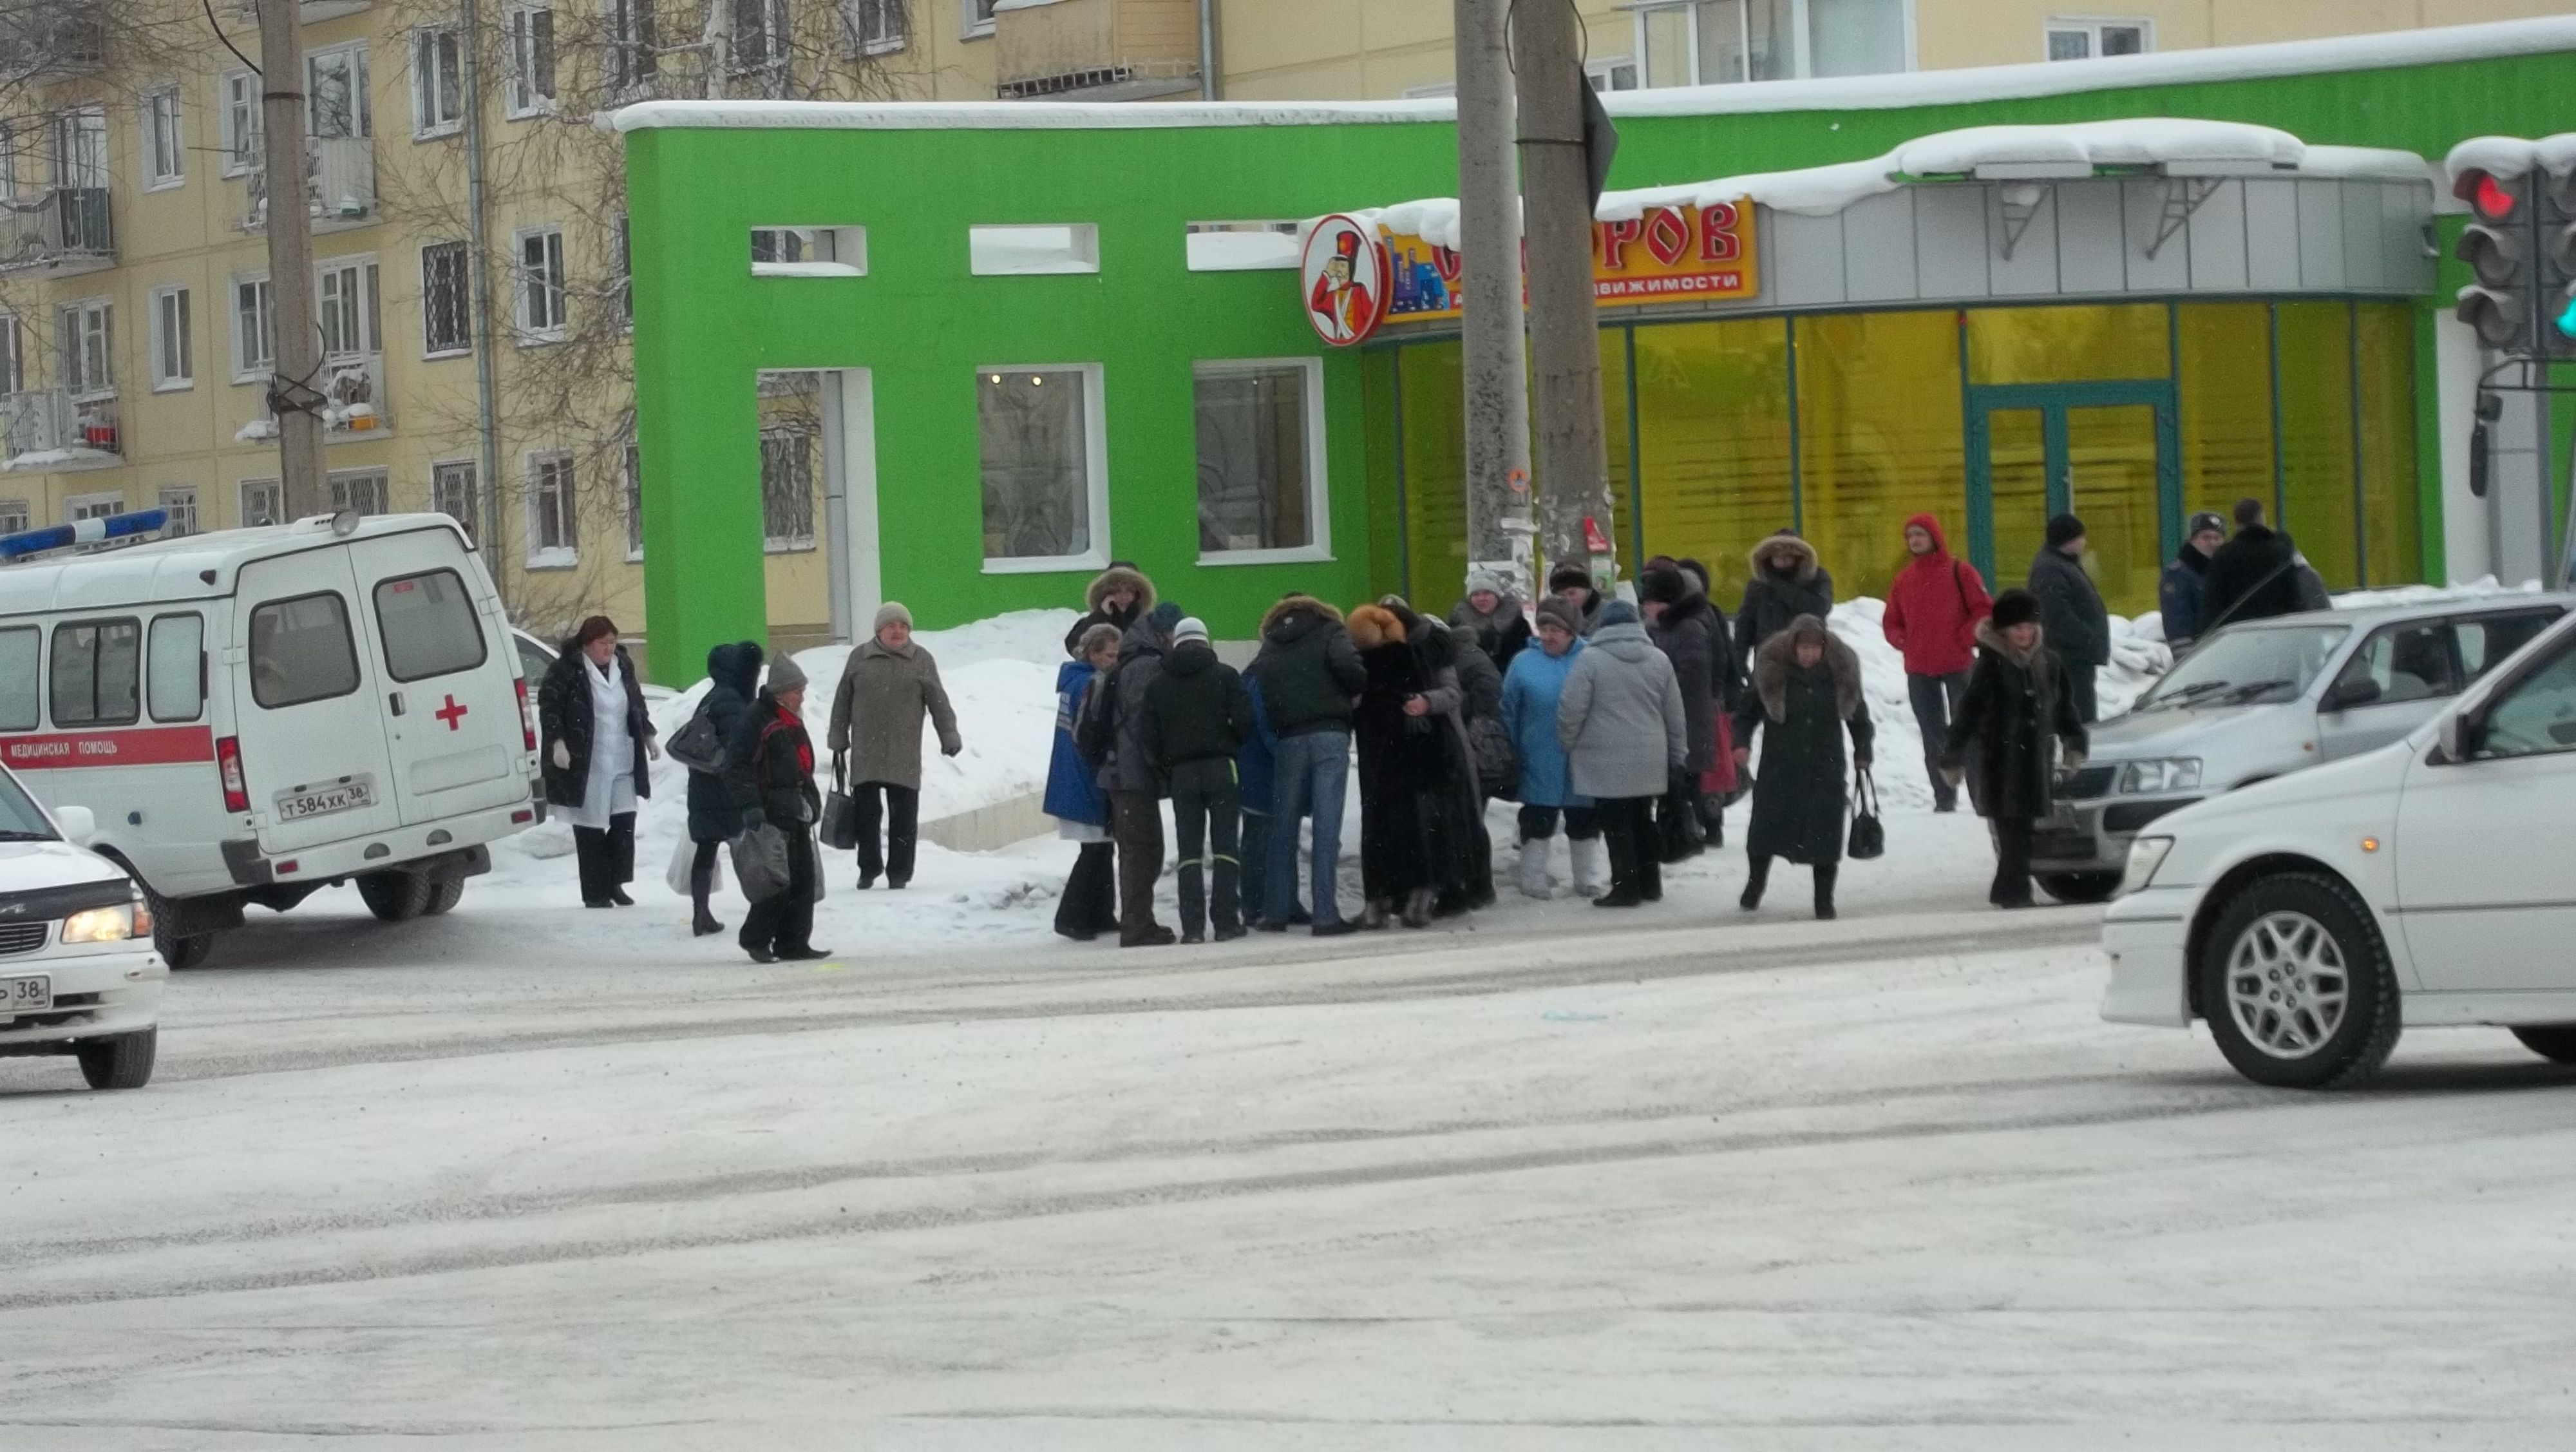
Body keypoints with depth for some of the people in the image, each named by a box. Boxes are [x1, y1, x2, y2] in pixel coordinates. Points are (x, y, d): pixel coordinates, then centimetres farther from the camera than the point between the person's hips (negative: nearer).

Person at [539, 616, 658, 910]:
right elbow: (548, 705, -10)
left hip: (622, 762, 5)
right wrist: (557, 742, -19)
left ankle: (616, 883, 13)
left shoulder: (623, 666, 10)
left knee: (624, 822, 0)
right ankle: (595, 893, 4)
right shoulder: (567, 669, -9)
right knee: (591, 827, -2)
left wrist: (648, 737, 21)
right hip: (586, 764, -5)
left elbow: (637, 704, 24)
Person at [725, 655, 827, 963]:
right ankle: (756, 939, 0)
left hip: (797, 813, 9)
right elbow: (737, 766, -17)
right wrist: (750, 806, -23)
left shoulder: (792, 722, 18)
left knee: (804, 879, 8)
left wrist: (812, 802, 29)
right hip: (772, 814, -9)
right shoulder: (757, 719, -12)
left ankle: (794, 943, 13)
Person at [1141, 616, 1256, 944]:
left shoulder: (1158, 684, 7)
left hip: (1181, 772, 2)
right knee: (1225, 844, 2)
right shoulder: (1225, 676, -1)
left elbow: (1149, 736, 3)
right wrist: (1236, 748, 10)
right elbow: (1244, 720, -9)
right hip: (1221, 768, -2)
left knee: (1189, 850, 4)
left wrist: (1165, 774, 12)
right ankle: (1226, 921, -3)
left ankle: (1192, 925, -3)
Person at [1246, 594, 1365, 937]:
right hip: (1330, 735, -3)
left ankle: (1276, 912, 12)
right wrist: (1352, 691, 8)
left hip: (1287, 740, 3)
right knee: (1327, 825, -6)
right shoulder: (1329, 634, 7)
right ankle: (1325, 915, -11)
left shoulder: (1269, 648, 19)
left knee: (1283, 826, 11)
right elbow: (1349, 667, -11)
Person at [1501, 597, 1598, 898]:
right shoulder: (1525, 663, -3)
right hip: (1539, 765, 0)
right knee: (1537, 822, 9)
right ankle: (1533, 880, 20)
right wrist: (1512, 756, -2)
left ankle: (1589, 879, 26)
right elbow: (1509, 713, 2)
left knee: (1584, 823, 14)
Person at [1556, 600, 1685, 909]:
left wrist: (1567, 745, 5)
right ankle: (1650, 884, 22)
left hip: (1606, 763, -5)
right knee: (1642, 821, 16)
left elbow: (1571, 710, -12)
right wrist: (1678, 756, 20)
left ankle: (1626, 887, 2)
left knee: (1616, 825, 1)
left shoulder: (1591, 659, -10)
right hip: (1648, 763, 5)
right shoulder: (1658, 660, 5)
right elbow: (1675, 715, 10)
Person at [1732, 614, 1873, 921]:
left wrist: (1862, 752, 6)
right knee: (1766, 827, 4)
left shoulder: (1839, 673, 0)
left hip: (1826, 769, 1)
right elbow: (1748, 712, 3)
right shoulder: (1772, 671, -5)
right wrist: (1742, 742, -12)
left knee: (1825, 835, -2)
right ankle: (1755, 881, 30)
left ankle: (1824, 899, 9)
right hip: (1780, 768, -1)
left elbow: (1858, 716, 13)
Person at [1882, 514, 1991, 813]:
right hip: (1919, 672, 4)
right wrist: (1903, 642, 1)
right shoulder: (1903, 580, 10)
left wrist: (1965, 639, -12)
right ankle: (1943, 798, 9)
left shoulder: (1959, 572, -4)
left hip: (1959, 665, -4)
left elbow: (1985, 609, -5)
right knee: (1933, 738, 5)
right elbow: (1891, 621, 19)